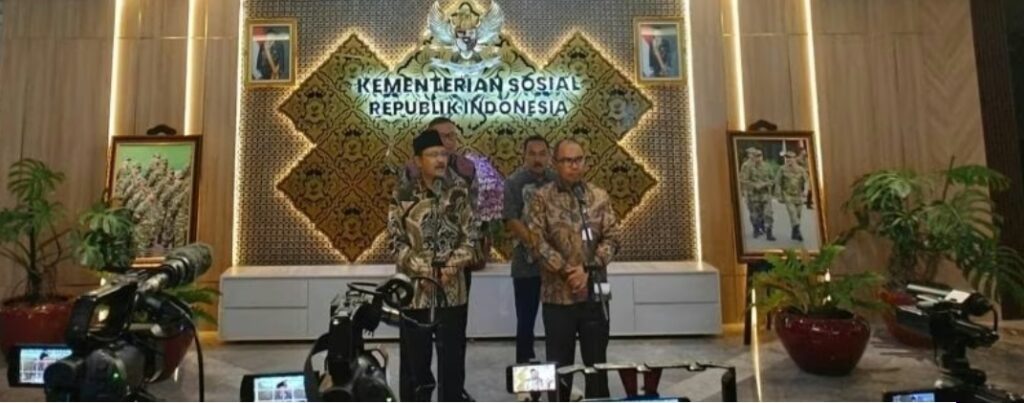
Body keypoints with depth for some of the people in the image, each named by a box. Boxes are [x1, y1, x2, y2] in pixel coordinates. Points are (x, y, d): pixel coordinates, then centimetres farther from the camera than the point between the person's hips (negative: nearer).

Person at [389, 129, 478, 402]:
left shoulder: (459, 191, 2)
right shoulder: (403, 195, -2)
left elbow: (471, 235, 1)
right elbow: (396, 241, -5)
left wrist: (453, 265, -13)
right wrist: (424, 269, -15)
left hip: (452, 288, 1)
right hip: (414, 288, -1)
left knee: (453, 356, 11)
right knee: (415, 359, 9)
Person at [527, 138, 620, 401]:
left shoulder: (599, 197, 5)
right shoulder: (542, 198, -3)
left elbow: (612, 238, 0)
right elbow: (538, 242, -10)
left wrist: (588, 268, -13)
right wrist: (567, 271, -16)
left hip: (594, 292, 2)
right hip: (557, 293, -2)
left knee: (597, 361, 13)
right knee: (559, 363, 8)